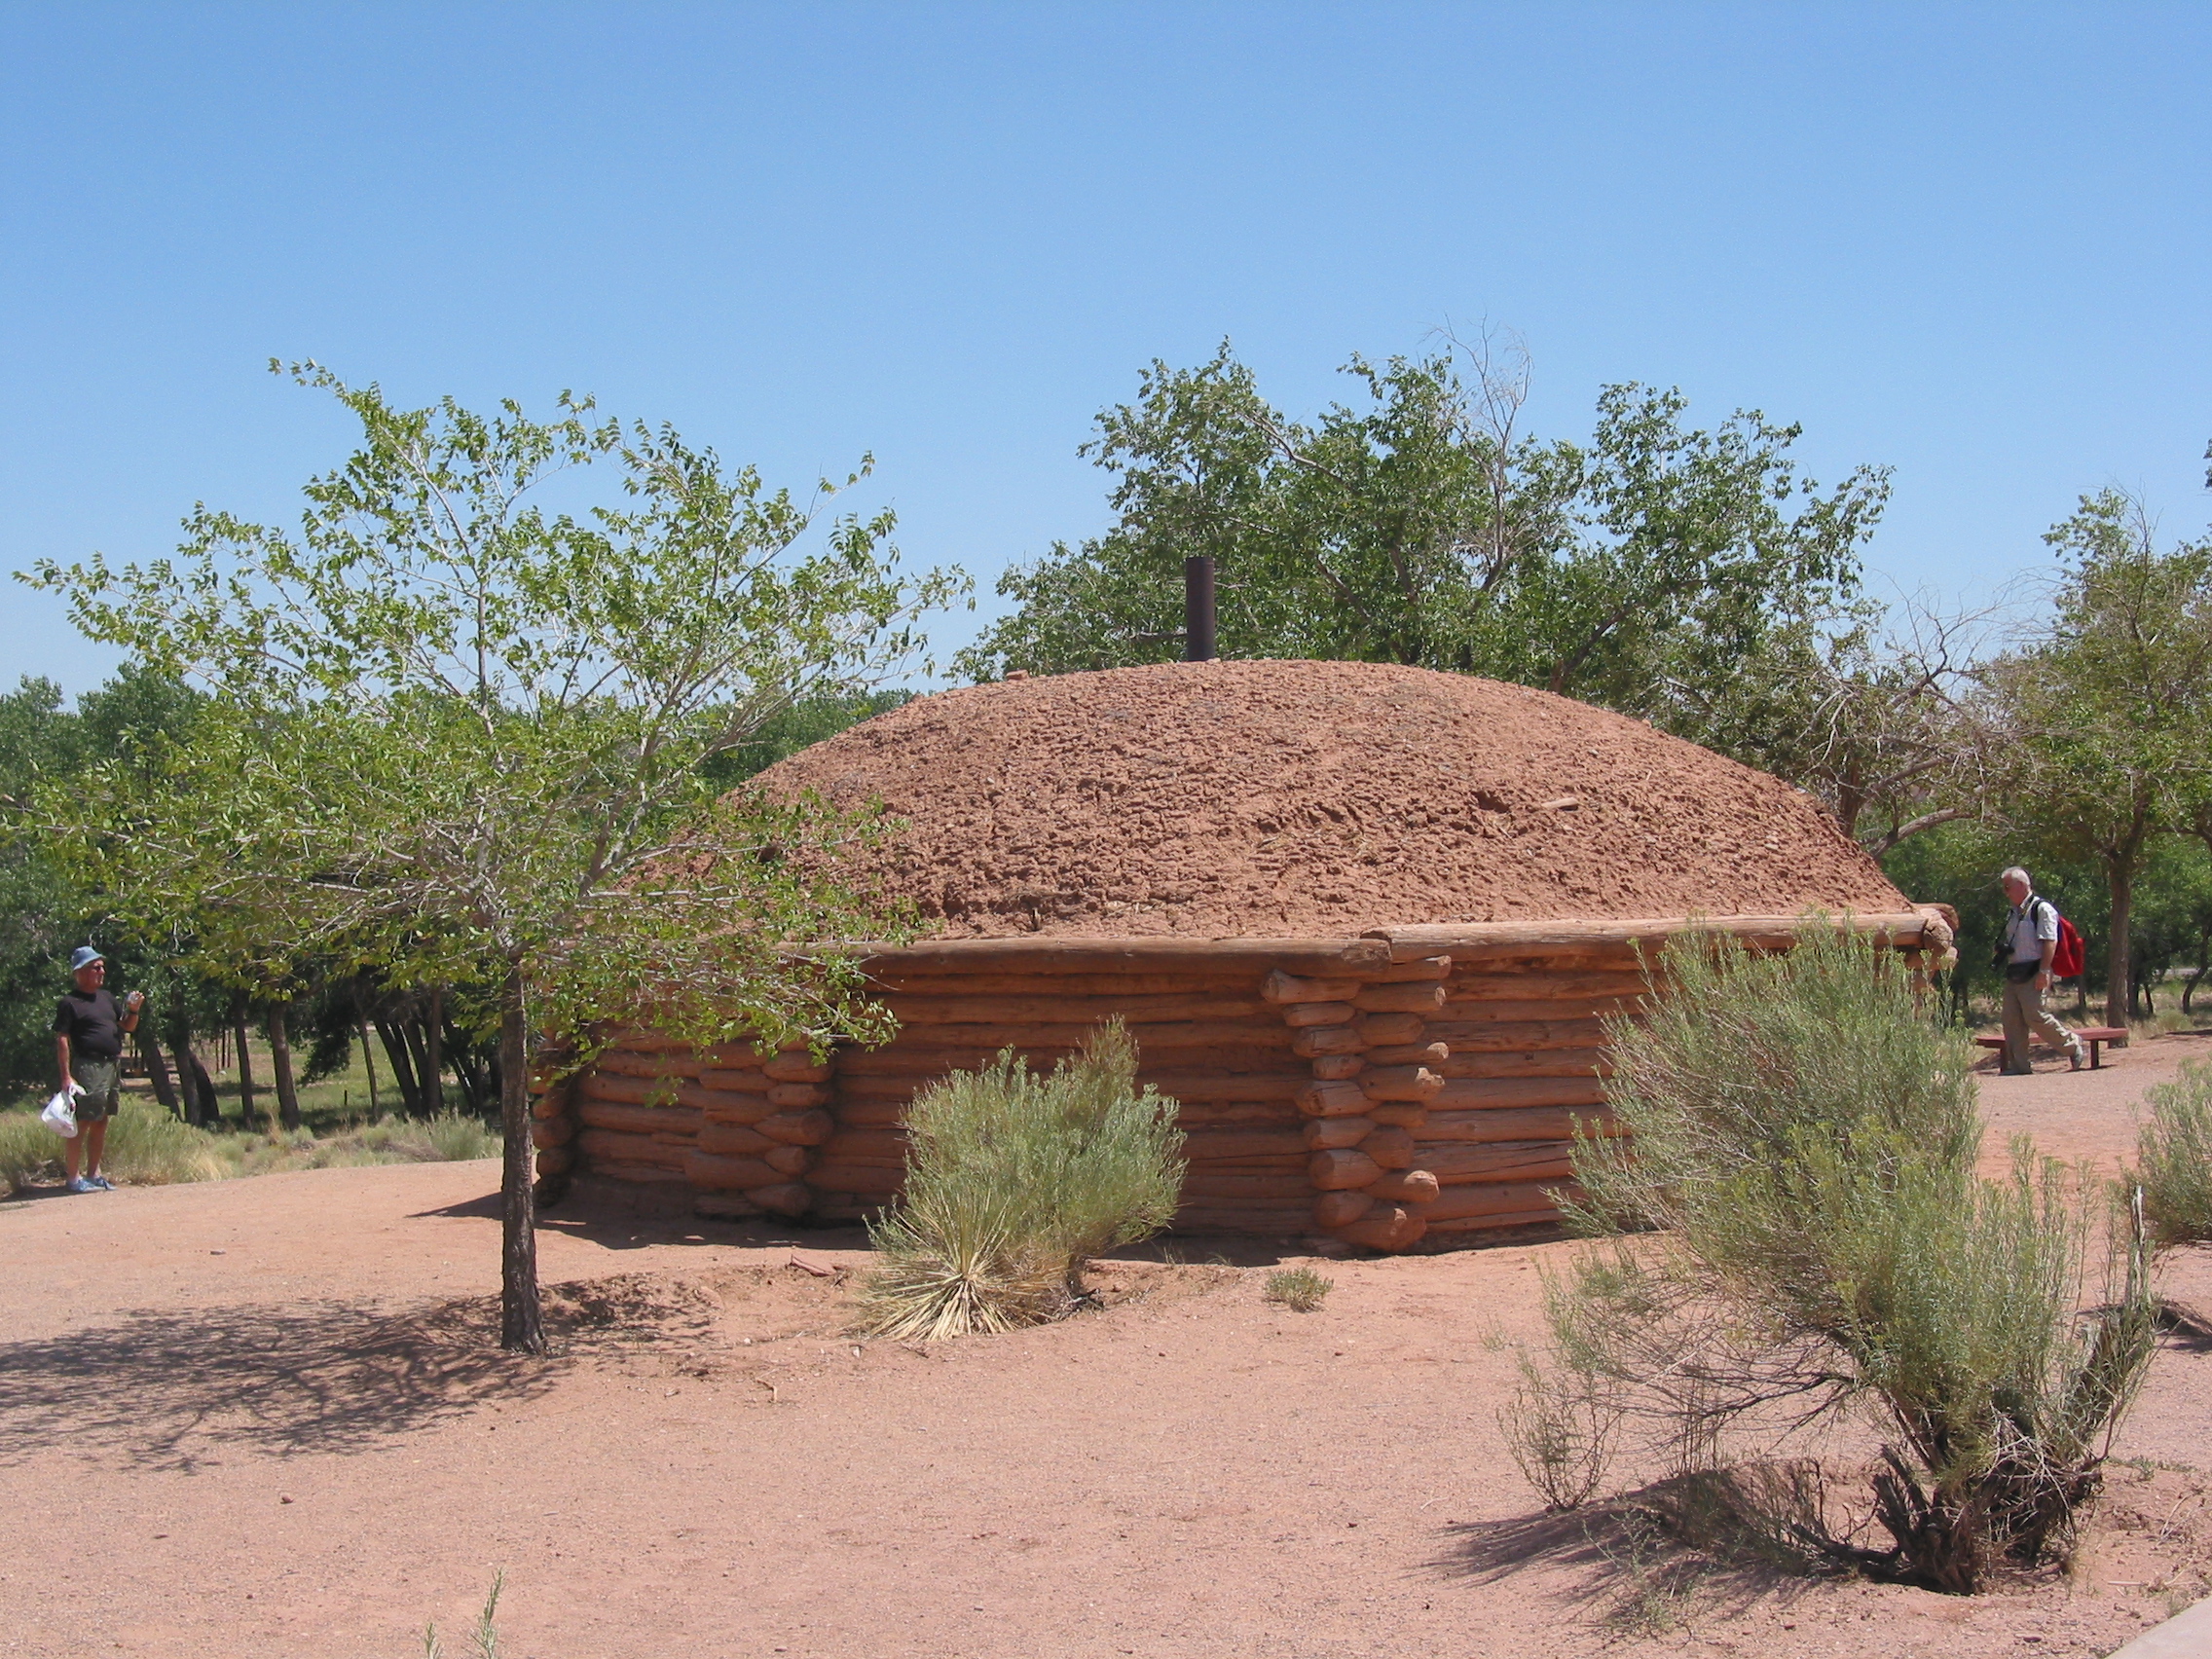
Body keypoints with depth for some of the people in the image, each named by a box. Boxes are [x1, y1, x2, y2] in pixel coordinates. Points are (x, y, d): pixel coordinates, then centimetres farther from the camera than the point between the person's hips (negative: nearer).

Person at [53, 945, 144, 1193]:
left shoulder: (106, 998, 16)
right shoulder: (70, 1003, -6)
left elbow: (127, 1026, 22)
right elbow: (62, 1041, -11)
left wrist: (133, 1010, 0)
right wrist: (66, 1076, -17)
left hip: (112, 1068, 8)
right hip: (88, 1068, -8)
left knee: (100, 1125, 13)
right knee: (81, 1124, -7)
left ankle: (94, 1174, 20)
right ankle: (74, 1177, -3)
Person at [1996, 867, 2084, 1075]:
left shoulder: (2042, 909, -8)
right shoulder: (2014, 913, 19)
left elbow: (2049, 942, -15)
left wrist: (2044, 972, -21)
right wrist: (2003, 950, 10)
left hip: (2033, 974, -9)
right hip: (2014, 973, 9)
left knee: (2035, 1015, -13)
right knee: (2012, 1020, 3)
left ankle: (2071, 1044, 7)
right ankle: (2018, 1065, 6)